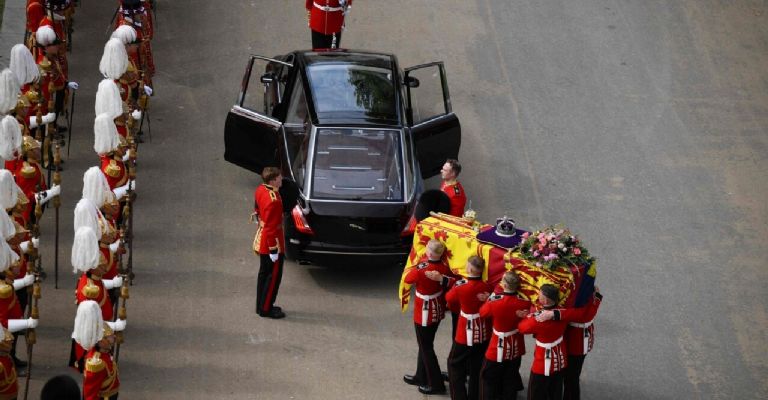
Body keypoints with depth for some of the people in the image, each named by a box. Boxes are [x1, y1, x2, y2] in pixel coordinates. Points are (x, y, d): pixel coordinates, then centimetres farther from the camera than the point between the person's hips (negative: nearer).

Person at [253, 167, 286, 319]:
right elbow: (271, 227, -27)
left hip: (262, 237, 10)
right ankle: (266, 309, 12)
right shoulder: (273, 200, -30)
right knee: (274, 274, 4)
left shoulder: (260, 190, -2)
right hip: (271, 240, -10)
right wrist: (274, 250, -22)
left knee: (264, 272, 20)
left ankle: (261, 305, 30)